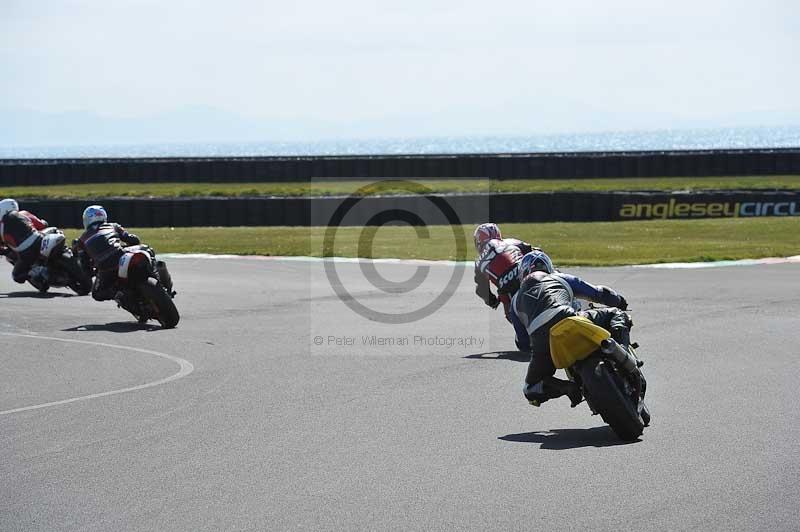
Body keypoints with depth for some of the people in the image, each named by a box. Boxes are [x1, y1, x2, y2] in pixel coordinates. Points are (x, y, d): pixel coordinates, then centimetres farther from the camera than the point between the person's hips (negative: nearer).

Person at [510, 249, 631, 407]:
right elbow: (599, 293, 35)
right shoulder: (561, 278, 31)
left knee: (532, 389, 24)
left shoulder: (516, 301, 34)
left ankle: (566, 387, -6)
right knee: (616, 314, 21)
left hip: (539, 342, 1)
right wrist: (621, 301, 53)